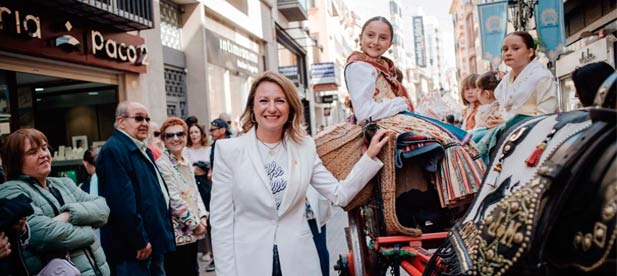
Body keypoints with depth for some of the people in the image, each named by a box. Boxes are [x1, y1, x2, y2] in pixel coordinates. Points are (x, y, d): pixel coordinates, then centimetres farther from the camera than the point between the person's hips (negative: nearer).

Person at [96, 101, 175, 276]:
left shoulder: (143, 150, 16)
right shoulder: (113, 150, -16)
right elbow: (122, 202, -23)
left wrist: (163, 234, 16)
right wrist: (140, 241, -20)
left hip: (154, 241, 10)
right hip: (135, 248, -10)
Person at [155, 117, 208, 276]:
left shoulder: (186, 160, 9)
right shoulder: (162, 164, -14)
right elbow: (174, 200, -17)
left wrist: (202, 217, 1)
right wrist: (195, 223, -12)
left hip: (192, 231, 7)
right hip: (177, 232, -7)